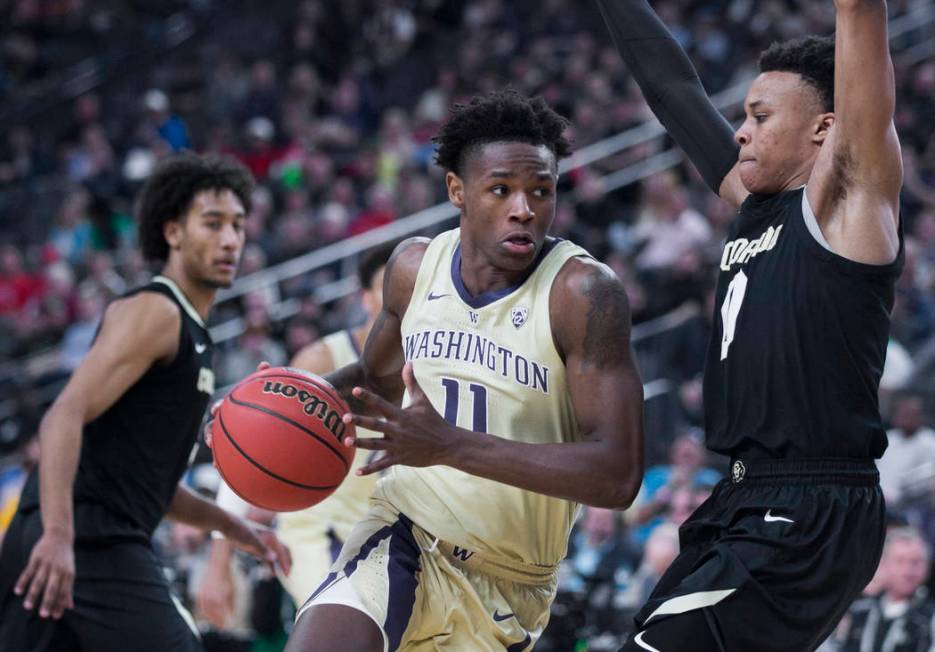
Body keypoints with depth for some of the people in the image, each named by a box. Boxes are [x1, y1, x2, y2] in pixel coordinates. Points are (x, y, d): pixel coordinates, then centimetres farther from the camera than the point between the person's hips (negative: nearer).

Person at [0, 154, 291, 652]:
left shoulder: (192, 336, 25)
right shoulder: (154, 312, -5)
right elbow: (64, 417, -18)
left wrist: (233, 528, 25)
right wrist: (58, 533, -30)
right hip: (89, 536, -10)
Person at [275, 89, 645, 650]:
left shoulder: (583, 291, -17)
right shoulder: (415, 267, 0)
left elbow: (618, 475, -25)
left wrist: (451, 445, -33)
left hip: (509, 584, -2)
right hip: (407, 535, 2)